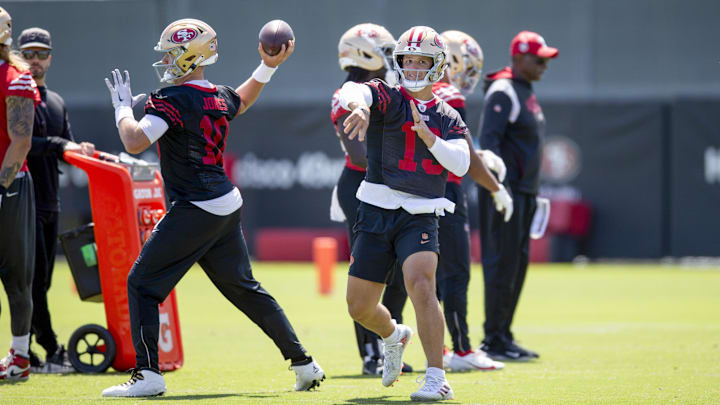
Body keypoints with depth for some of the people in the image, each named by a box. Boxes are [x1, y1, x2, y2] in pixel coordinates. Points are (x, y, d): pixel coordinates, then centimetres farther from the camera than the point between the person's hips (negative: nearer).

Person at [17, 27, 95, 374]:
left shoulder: (56, 102, 18)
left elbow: (66, 148, 16)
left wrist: (82, 151, -5)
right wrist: (59, 146, -25)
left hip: (49, 202, 8)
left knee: (40, 279, 8)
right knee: (34, 277, -8)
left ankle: (23, 353, 13)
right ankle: (51, 351, -7)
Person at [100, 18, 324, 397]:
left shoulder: (171, 100, -15)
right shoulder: (219, 97, 12)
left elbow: (135, 141, -23)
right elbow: (242, 101, 36)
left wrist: (123, 106, -7)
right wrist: (267, 67, 37)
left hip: (195, 210, -8)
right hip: (227, 207, 8)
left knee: (142, 284, -1)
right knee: (244, 288, 18)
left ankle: (147, 374, -8)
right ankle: (303, 362, 20)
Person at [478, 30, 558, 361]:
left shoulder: (526, 92, 18)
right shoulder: (503, 92, -12)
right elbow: (489, 141, -20)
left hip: (524, 193, 10)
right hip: (505, 190, -10)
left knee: (518, 263, 11)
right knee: (502, 263, -8)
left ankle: (503, 337, 17)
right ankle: (494, 340, -5)